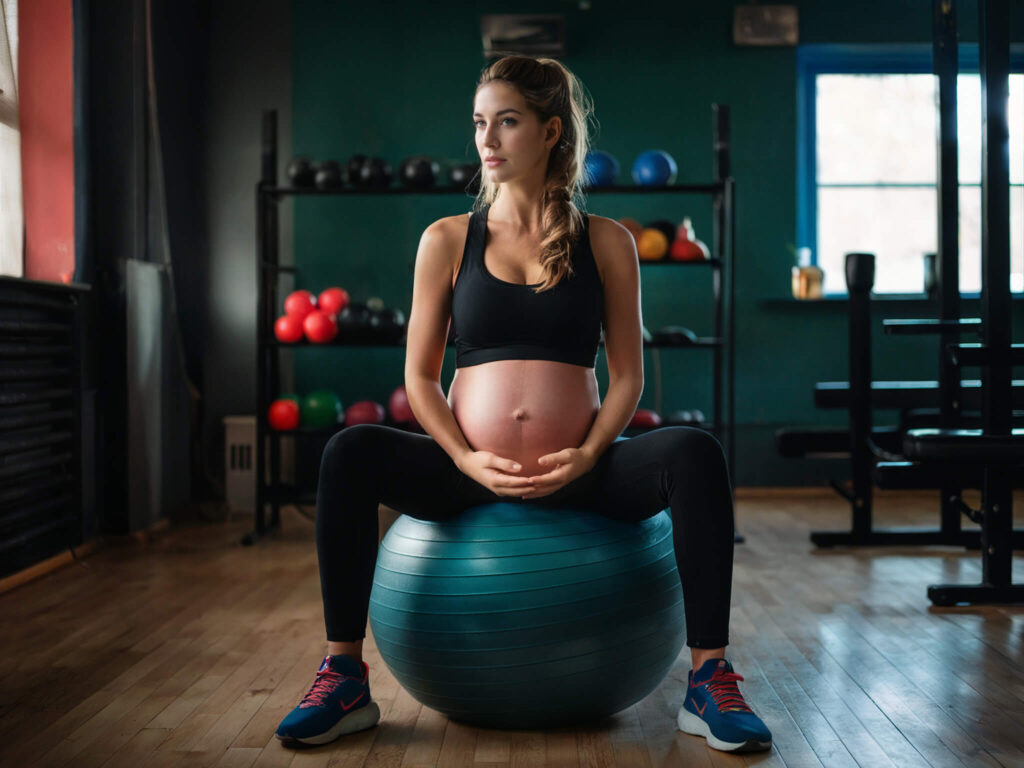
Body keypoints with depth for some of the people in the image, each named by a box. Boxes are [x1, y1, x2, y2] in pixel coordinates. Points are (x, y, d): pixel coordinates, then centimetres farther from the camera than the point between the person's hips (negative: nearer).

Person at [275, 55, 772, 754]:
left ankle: (710, 683, -20)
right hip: (470, 471, 1)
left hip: (578, 471, 0)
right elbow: (420, 374, 5)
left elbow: (628, 373, 5)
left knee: (695, 453, -27)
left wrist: (588, 456, -13)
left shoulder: (606, 243, 6)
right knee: (350, 453, -25)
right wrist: (467, 460, -11)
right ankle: (344, 679, -15)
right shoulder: (447, 240, 6)